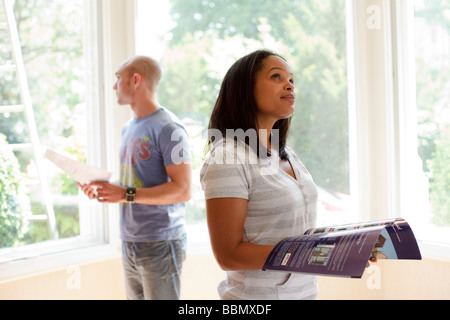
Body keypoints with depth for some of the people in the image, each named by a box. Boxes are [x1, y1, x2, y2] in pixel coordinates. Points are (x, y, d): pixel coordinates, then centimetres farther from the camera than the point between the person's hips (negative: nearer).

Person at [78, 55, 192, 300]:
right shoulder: (128, 129, 16)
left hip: (159, 244, -8)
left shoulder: (168, 129, -12)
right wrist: (103, 189, 3)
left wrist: (126, 195, -22)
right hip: (129, 243, 8)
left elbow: (182, 190, -18)